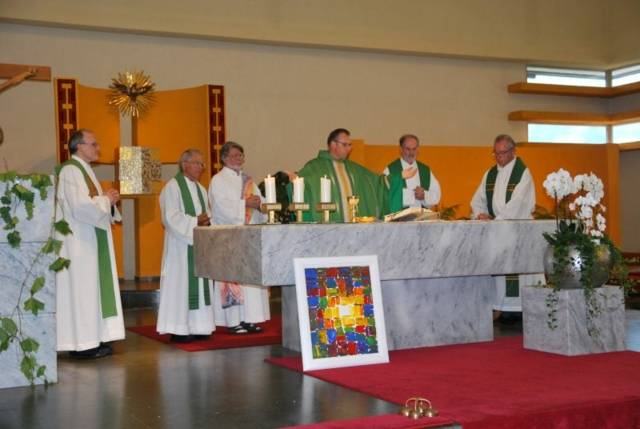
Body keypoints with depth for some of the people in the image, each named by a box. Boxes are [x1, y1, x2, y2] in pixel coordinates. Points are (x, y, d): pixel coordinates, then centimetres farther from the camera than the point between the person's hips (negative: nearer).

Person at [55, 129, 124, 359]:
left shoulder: (84, 169, 17)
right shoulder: (70, 171, -15)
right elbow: (80, 206, -24)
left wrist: (107, 198, 3)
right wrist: (106, 199, -10)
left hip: (89, 240, 10)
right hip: (78, 241, -10)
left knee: (92, 287, 10)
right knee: (82, 289, -7)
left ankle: (91, 338, 15)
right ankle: (83, 344, -2)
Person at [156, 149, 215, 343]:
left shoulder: (201, 189, 17)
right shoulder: (172, 187, -7)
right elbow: (171, 217, -16)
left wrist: (206, 221, -5)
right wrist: (195, 222, -16)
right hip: (181, 245, -8)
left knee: (200, 284, 6)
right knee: (181, 284, -6)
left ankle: (197, 327, 12)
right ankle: (179, 329, -1)